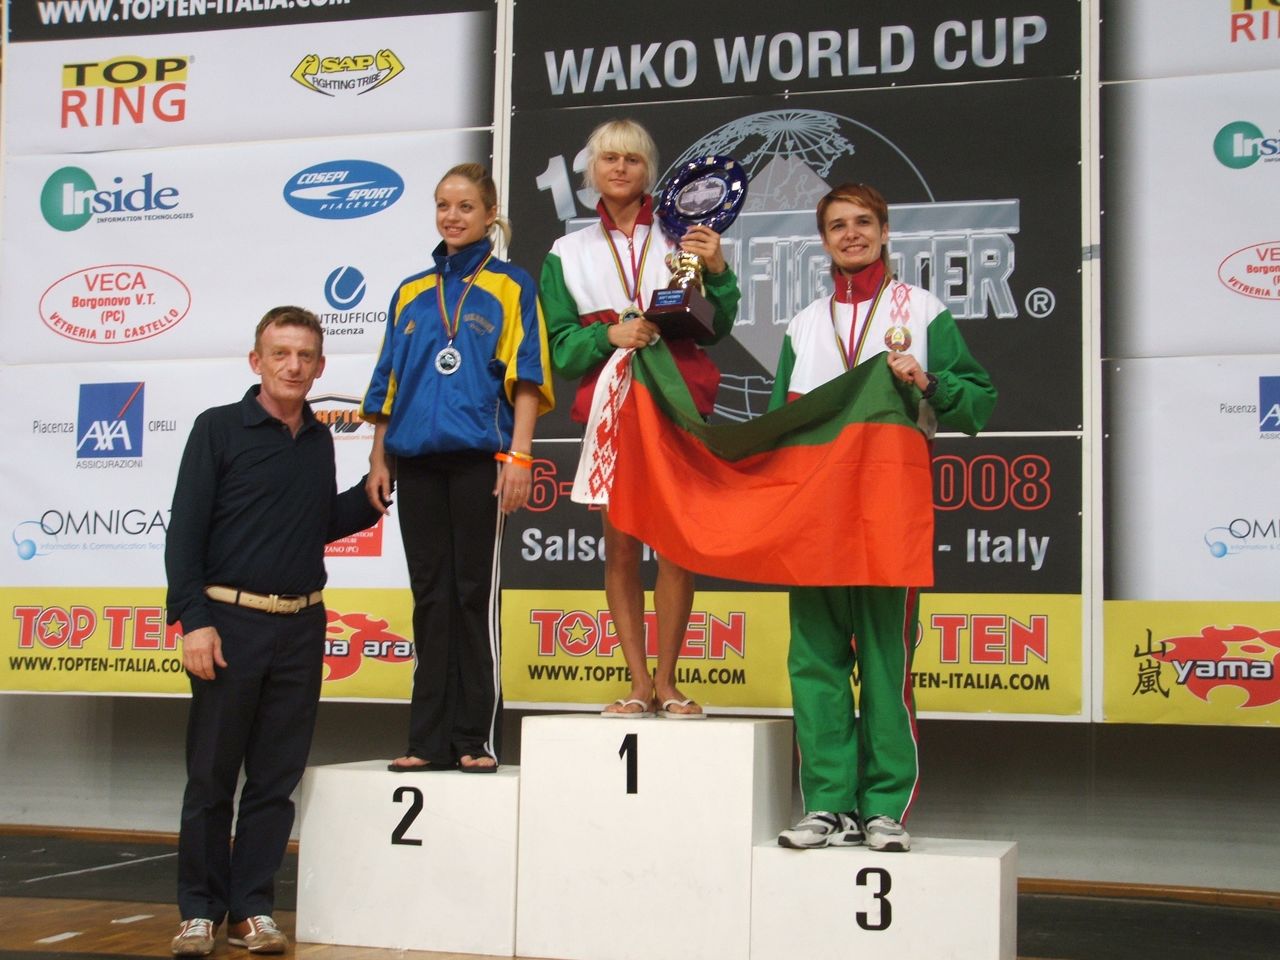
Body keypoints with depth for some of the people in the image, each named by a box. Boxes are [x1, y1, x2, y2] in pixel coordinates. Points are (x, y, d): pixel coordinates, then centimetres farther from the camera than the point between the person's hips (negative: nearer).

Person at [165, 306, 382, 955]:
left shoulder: (319, 441, 11)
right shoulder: (219, 428, -3)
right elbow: (185, 530, -7)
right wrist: (192, 620, -14)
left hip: (301, 627, 4)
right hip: (231, 620, -4)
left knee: (276, 778, 7)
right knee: (211, 775, 2)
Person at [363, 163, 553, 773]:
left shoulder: (510, 287, 7)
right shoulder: (410, 294, 18)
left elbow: (525, 376, -1)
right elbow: (387, 382, 19)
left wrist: (518, 455, -11)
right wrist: (378, 460, 12)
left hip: (478, 456, -4)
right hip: (417, 459, 4)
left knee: (474, 594, -4)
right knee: (430, 596, 5)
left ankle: (477, 738, 1)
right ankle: (429, 738, 8)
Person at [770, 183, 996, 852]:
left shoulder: (922, 310, 8)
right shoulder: (804, 325, 19)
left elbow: (979, 402, 2)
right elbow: (779, 419, 21)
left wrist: (927, 381, -16)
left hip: (890, 501, -4)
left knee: (884, 655, -5)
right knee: (814, 653, -1)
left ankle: (886, 808, 1)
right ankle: (829, 804, 4)